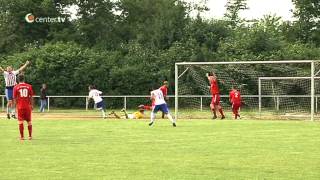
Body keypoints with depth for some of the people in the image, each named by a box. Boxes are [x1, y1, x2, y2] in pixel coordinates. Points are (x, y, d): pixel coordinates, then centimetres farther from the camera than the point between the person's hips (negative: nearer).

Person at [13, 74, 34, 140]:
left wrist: (16, 104, 10)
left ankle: (22, 136, 2)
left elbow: (15, 98, -2)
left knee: (20, 121, 3)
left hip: (20, 106, -1)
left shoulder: (16, 87, -3)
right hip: (27, 106, 1)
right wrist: (32, 105, 10)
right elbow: (31, 97, 1)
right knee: (29, 121, 12)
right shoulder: (29, 86, 0)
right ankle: (30, 136, 14)